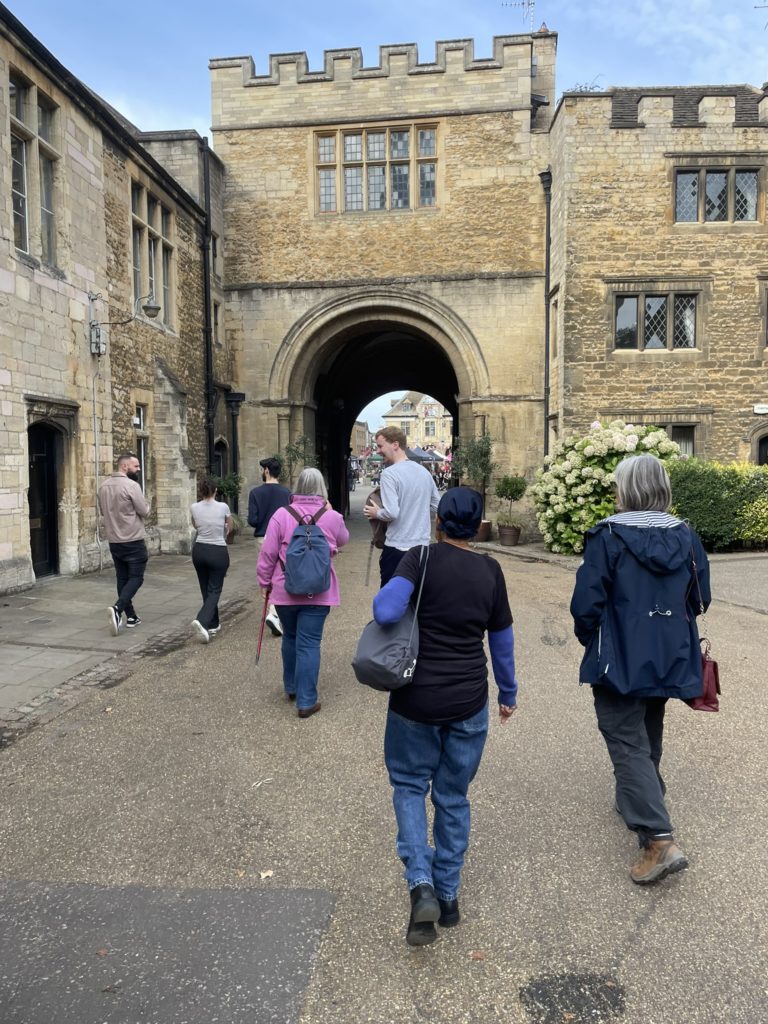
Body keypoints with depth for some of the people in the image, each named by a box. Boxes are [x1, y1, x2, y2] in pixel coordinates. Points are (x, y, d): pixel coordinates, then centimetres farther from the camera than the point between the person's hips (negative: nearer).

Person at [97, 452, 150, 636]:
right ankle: (118, 608, -18)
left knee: (122, 578, 12)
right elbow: (144, 512, -12)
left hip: (113, 541, 7)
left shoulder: (103, 486, 7)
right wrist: (145, 503, 8)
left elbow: (102, 511, 17)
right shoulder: (131, 485, -16)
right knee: (136, 577, 1)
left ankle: (131, 616, 17)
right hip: (133, 541, -7)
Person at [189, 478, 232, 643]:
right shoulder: (223, 507, -9)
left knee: (206, 589, 18)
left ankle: (213, 624, 25)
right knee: (214, 590, 3)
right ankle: (202, 621, -20)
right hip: (218, 552, -3)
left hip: (199, 550, 3)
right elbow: (229, 527, 11)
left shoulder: (194, 508, -3)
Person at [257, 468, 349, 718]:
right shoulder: (332, 517, -5)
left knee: (290, 638, 21)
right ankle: (306, 701, 3)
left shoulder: (281, 515, -7)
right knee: (309, 644, 2)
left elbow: (268, 553, -5)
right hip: (318, 592, -1)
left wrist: (264, 581, 8)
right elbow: (343, 540, 16)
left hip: (285, 591, 1)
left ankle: (292, 687, 36)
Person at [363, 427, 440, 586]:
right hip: (422, 545, 6)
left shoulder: (389, 473, -15)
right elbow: (436, 505, 16)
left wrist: (376, 513, -3)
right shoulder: (424, 471, 6)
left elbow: (391, 513, -22)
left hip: (397, 548, -6)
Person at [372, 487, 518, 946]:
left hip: (416, 699, -2)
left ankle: (422, 884, 2)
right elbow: (503, 638, 7)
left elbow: (385, 610, -26)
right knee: (453, 796, 17)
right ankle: (448, 896, 28)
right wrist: (508, 692, 20)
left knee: (409, 785, 17)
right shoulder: (490, 570, -1)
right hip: (468, 702, 3)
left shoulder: (422, 558, -12)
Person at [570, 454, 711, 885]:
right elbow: (699, 599, 8)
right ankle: (642, 799, 43)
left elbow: (587, 605, -17)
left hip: (621, 661, -6)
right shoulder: (686, 537, 1)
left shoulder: (609, 536, -16)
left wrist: (590, 639, 3)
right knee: (649, 734, 24)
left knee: (628, 743, 0)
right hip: (670, 659, 6)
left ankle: (659, 838, -9)